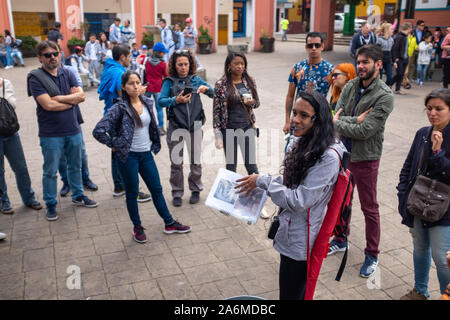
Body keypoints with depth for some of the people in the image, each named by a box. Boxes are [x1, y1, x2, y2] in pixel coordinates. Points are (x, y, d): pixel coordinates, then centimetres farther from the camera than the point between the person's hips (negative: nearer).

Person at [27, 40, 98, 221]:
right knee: (50, 172, 7)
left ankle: (78, 196, 36)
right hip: (51, 135, -4)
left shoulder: (67, 74, 5)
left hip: (73, 130, 5)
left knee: (75, 166, 18)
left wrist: (58, 98, -16)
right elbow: (48, 105, -21)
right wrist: (72, 100, -11)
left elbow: (81, 96, -7)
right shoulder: (36, 78, -10)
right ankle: (50, 205, 22)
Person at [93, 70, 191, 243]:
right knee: (132, 193, 9)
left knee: (156, 189, 13)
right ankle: (137, 228, 26)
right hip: (129, 156, -5)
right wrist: (115, 145, -11)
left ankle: (169, 224, 26)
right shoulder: (120, 108, -14)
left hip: (146, 154, 5)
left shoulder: (147, 103, 3)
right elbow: (98, 131, -18)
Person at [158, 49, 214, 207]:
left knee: (195, 161, 9)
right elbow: (161, 101, -9)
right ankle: (177, 193, 19)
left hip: (194, 125, 2)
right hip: (176, 126, -1)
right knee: (176, 162, 4)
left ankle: (195, 189, 27)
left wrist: (206, 88, -18)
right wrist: (176, 100, -24)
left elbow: (213, 94, 3)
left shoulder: (196, 79, 7)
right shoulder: (169, 81, 1)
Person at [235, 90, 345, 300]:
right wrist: (260, 182, 1)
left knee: (291, 294, 9)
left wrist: (263, 181, -17)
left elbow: (299, 201, -25)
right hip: (291, 232, 8)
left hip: (301, 241, -8)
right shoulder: (299, 143, 0)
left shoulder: (328, 157, -26)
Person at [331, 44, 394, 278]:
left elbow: (364, 131, -22)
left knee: (369, 208, 8)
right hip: (343, 153, 6)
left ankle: (372, 255, 24)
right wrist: (355, 120, -19)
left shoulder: (384, 96, -16)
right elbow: (336, 118, -6)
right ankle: (340, 241, 40)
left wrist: (338, 123, -13)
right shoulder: (350, 87, 2)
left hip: (365, 158, -6)